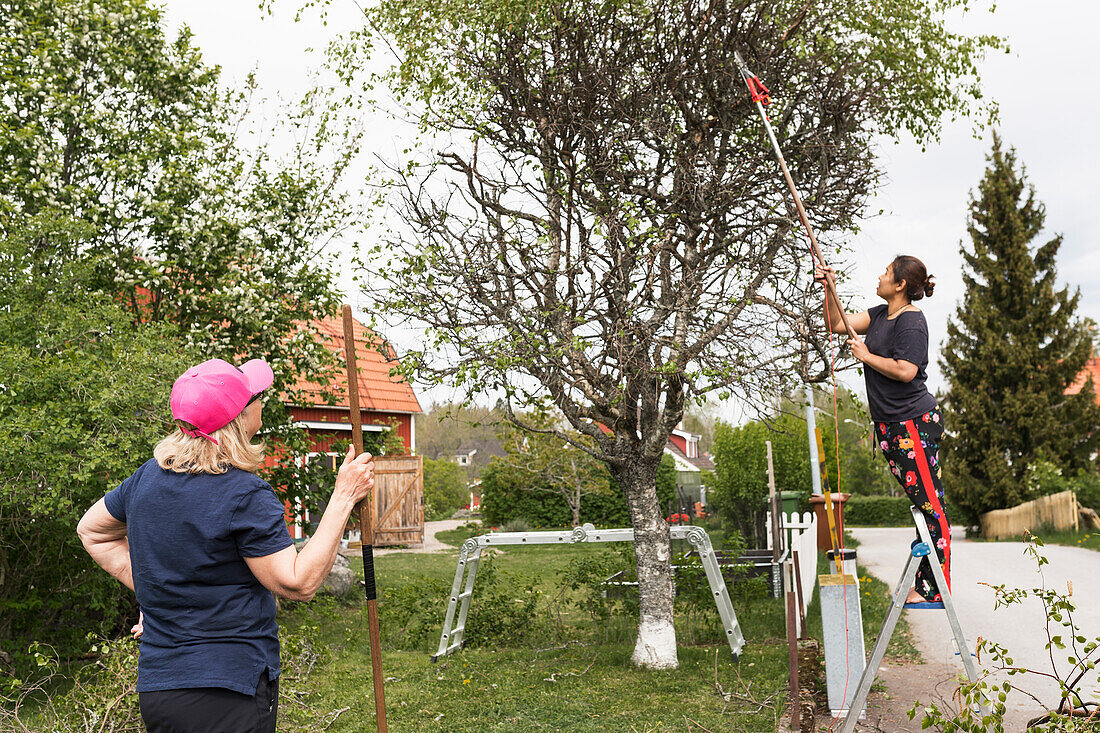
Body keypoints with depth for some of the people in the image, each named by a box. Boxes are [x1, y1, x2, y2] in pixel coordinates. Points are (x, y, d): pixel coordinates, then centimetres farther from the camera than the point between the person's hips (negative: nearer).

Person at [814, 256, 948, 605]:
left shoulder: (911, 321, -12)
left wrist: (866, 356, -11)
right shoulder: (880, 314, 15)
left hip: (915, 422, -9)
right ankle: (921, 587, 14)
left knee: (930, 506, -6)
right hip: (891, 426, 9)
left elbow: (906, 370, -22)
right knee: (920, 505, 11)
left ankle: (937, 590, -3)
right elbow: (837, 324, 21)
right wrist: (830, 288, 9)